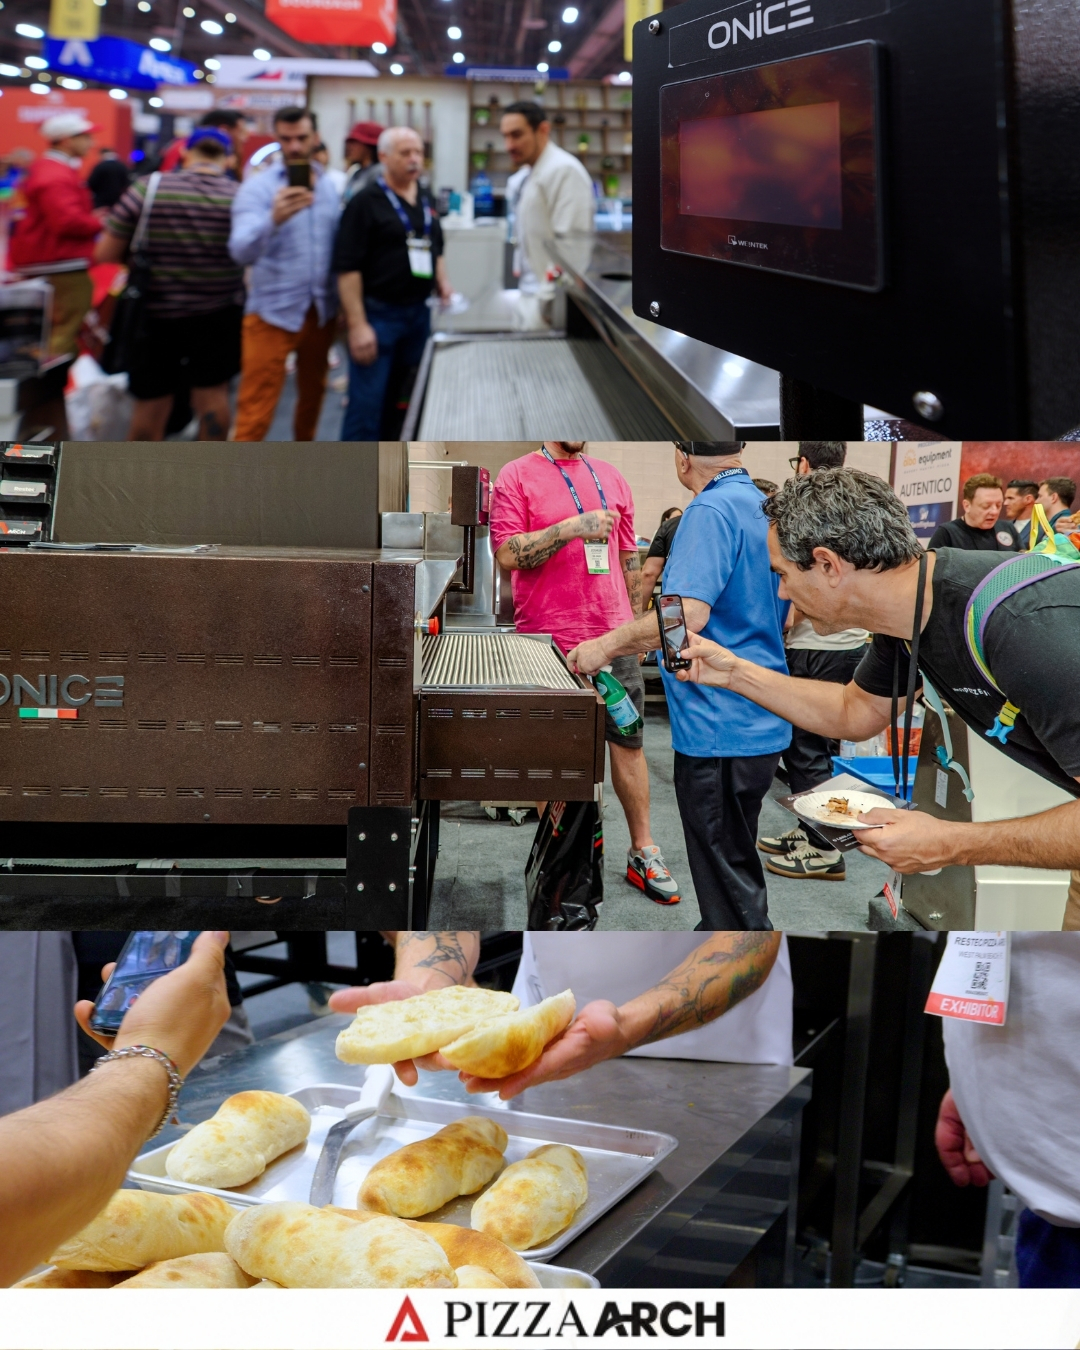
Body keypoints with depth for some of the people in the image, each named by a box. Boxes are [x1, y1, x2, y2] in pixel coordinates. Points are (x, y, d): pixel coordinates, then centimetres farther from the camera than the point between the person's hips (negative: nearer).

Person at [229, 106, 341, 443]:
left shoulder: (330, 186, 7)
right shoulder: (258, 187, -8)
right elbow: (241, 251, -23)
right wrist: (274, 219, -41)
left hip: (321, 311, 5)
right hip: (273, 313, -5)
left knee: (312, 393, 19)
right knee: (255, 412, -4)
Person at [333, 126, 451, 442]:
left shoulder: (426, 200, 11)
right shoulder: (366, 202, -11)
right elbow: (347, 267, -15)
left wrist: (442, 282, 6)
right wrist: (357, 325, -20)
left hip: (419, 312, 7)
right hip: (377, 314, -7)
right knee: (367, 403, -5)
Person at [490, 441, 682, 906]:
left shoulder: (611, 477, 12)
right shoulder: (517, 475, -2)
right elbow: (507, 553, -13)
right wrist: (574, 528, -20)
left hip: (613, 637, 4)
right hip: (548, 638, -4)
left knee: (629, 741, 6)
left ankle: (643, 852, 16)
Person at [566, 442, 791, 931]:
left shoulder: (710, 511, -18)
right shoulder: (764, 505, 12)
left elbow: (687, 615, -29)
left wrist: (608, 645, -17)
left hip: (720, 727, -10)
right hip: (760, 723, 10)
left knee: (728, 882, -1)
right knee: (733, 864, 20)